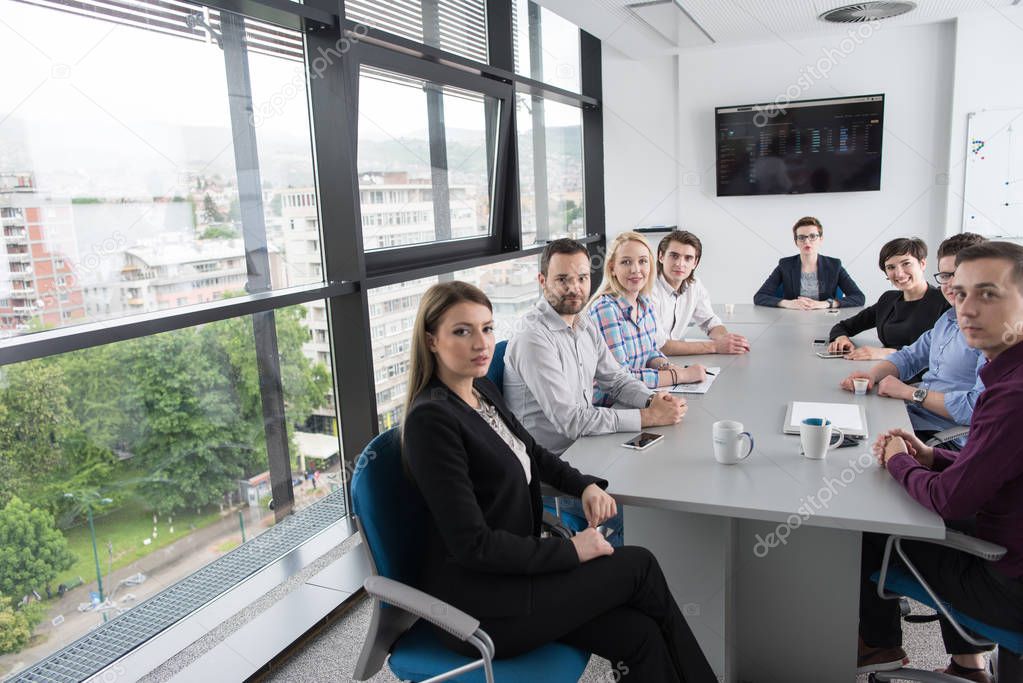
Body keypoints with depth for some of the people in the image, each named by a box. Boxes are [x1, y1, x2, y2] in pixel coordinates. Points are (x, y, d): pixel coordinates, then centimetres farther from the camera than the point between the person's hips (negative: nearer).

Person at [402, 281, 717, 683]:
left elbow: (531, 453, 20)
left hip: (512, 568, 7)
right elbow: (472, 544, -22)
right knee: (639, 566, -5)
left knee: (640, 635, -9)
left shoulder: (483, 390, 6)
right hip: (474, 605, -7)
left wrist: (585, 485, 2)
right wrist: (571, 551, -16)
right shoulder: (430, 419, -20)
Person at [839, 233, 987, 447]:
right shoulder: (948, 319, 15)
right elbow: (910, 357, 21)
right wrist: (873, 374, -1)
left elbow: (980, 407, -25)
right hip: (910, 415, 9)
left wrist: (910, 393, -16)